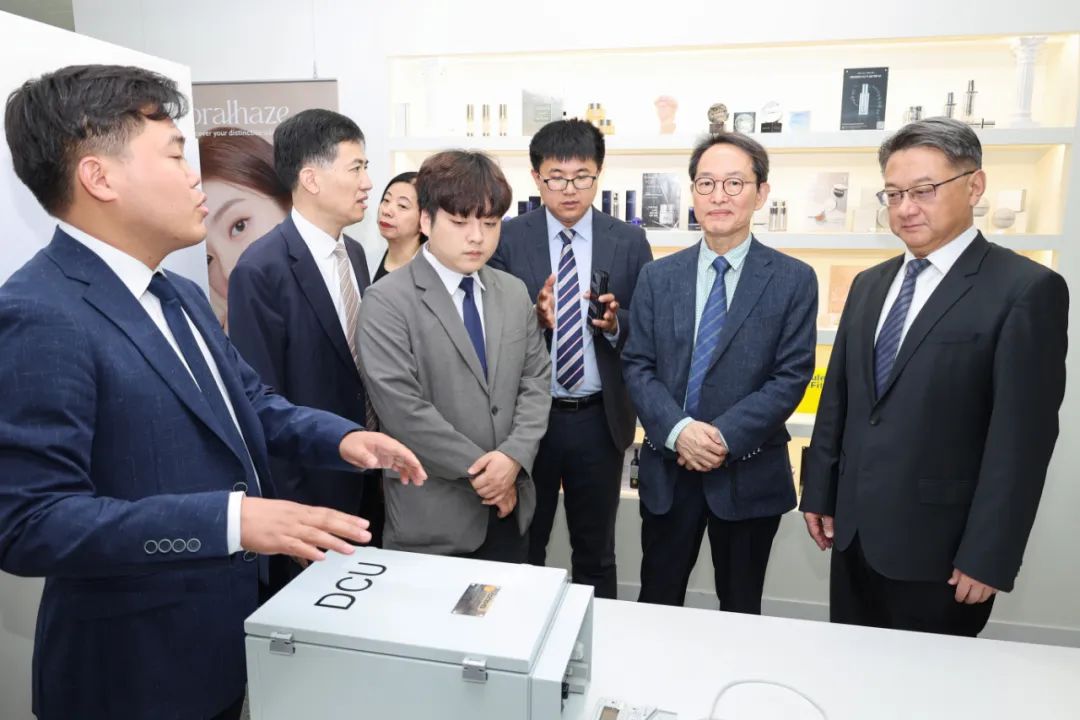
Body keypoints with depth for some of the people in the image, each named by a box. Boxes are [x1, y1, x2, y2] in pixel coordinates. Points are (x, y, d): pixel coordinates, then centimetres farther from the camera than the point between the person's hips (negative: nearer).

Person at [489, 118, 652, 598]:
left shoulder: (629, 242, 0)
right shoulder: (507, 239, -3)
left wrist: (615, 323, -20)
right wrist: (535, 317, -24)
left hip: (600, 418, 1)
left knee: (596, 552, 18)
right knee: (522, 545, 17)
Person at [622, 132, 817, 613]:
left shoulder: (794, 280, -2)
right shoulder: (657, 277, 4)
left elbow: (792, 376, -8)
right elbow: (637, 366, -1)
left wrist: (725, 436, -18)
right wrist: (678, 430, -17)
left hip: (750, 472, -1)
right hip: (668, 469, 2)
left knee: (741, 610, 16)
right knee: (656, 603, 15)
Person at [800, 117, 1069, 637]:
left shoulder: (1026, 289, -11)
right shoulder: (869, 285, 9)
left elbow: (1022, 436, -14)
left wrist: (988, 557, -15)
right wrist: (819, 494, 9)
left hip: (937, 544, -5)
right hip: (854, 531, 6)